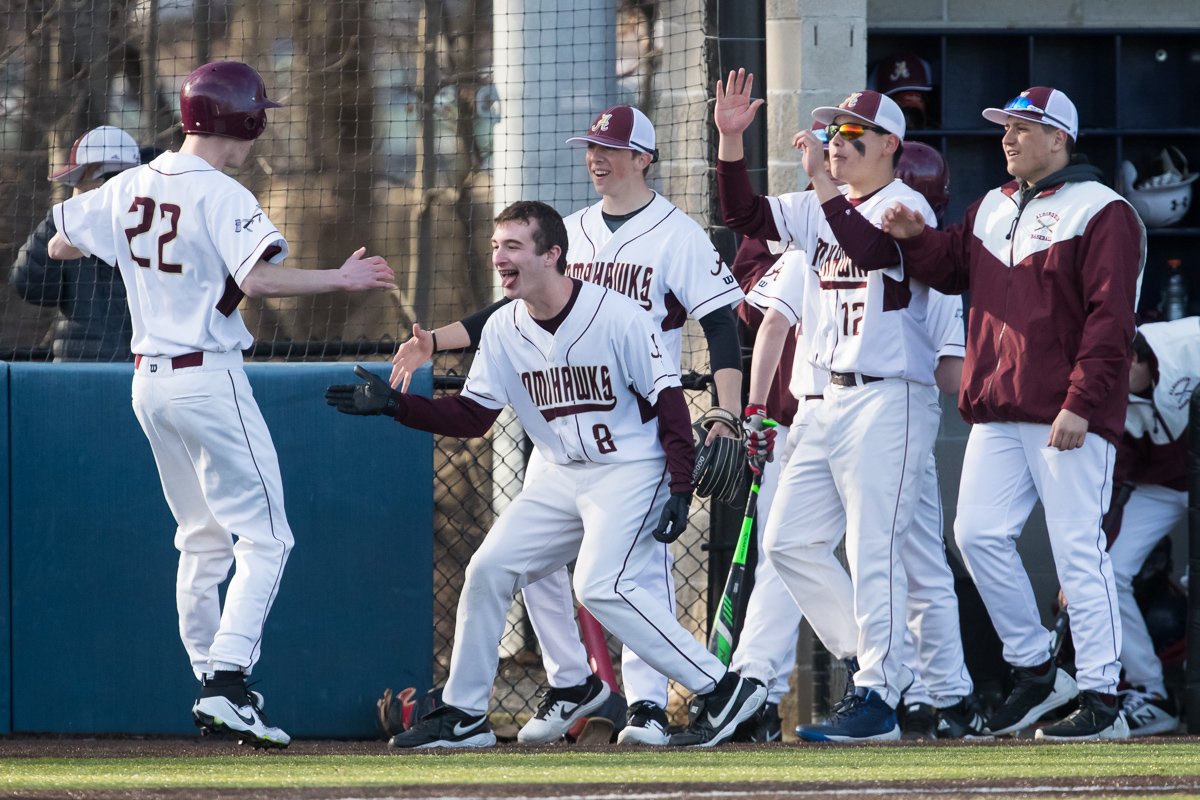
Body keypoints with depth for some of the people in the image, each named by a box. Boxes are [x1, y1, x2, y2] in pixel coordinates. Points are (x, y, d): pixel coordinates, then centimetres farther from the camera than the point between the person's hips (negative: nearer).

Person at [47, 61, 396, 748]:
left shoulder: (130, 186, 7)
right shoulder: (221, 195, -15)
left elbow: (60, 246, 19)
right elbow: (258, 280, -28)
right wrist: (340, 279, -19)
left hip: (149, 380, 8)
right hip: (208, 377, -8)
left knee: (204, 538, 21)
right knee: (264, 537, -5)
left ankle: (210, 684, 24)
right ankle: (228, 682, -17)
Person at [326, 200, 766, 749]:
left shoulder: (620, 318, -17)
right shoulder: (504, 329, 1)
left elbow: (668, 400, -13)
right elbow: (472, 416, 2)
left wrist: (680, 487, -20)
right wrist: (394, 404, -10)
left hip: (630, 471, -7)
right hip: (557, 474, 7)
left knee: (601, 586, -23)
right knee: (489, 569, 1)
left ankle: (722, 689, -17)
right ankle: (464, 714, 13)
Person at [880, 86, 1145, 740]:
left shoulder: (1101, 213, -6)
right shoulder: (992, 209, 19)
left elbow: (1109, 318, -12)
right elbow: (952, 269, 26)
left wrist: (1081, 403, -19)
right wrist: (915, 239, 5)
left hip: (1069, 416, -8)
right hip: (997, 413, 8)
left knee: (1077, 549, -7)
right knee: (978, 533, 2)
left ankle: (1102, 698, -5)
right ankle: (1034, 670, 15)